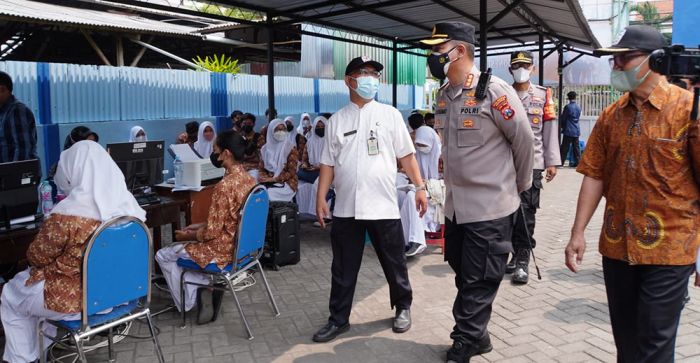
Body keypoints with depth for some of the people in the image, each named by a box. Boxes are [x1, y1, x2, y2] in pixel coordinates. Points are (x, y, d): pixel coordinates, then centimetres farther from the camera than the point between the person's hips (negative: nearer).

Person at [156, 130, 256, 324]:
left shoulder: (225, 185, -26)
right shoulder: (249, 179, 1)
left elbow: (212, 233, -21)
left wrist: (188, 235, -2)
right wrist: (199, 227, 12)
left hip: (223, 250, -8)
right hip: (240, 246, 8)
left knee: (163, 255, 10)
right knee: (183, 246, 29)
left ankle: (190, 302, 12)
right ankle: (207, 287, 16)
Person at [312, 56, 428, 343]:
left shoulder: (390, 114, 4)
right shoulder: (336, 121, 7)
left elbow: (406, 155, 4)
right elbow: (328, 164, 7)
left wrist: (420, 187, -3)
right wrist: (321, 198, 0)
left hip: (383, 206, -1)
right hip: (346, 208, 1)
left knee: (394, 263, 12)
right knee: (343, 269, 10)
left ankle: (403, 308, 34)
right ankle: (338, 319, 25)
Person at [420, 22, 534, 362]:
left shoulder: (494, 91, -15)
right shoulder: (443, 95, 7)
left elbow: (524, 141, -6)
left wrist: (519, 184, 5)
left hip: (490, 207, -7)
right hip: (455, 205, 7)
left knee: (478, 283, 5)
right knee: (464, 276, 17)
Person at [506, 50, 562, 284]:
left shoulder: (543, 95, 7)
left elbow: (550, 131, 5)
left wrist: (552, 162, 0)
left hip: (532, 163, -2)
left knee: (526, 212, -4)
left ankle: (523, 260, 3)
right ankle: (516, 254, 22)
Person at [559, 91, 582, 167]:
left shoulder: (567, 107, -12)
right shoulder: (578, 107, 7)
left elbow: (563, 118, -5)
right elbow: (578, 117, 16)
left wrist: (562, 127, 10)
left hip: (568, 130, -6)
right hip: (576, 130, 6)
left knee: (565, 148, -3)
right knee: (576, 147, 9)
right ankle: (577, 162, 10)